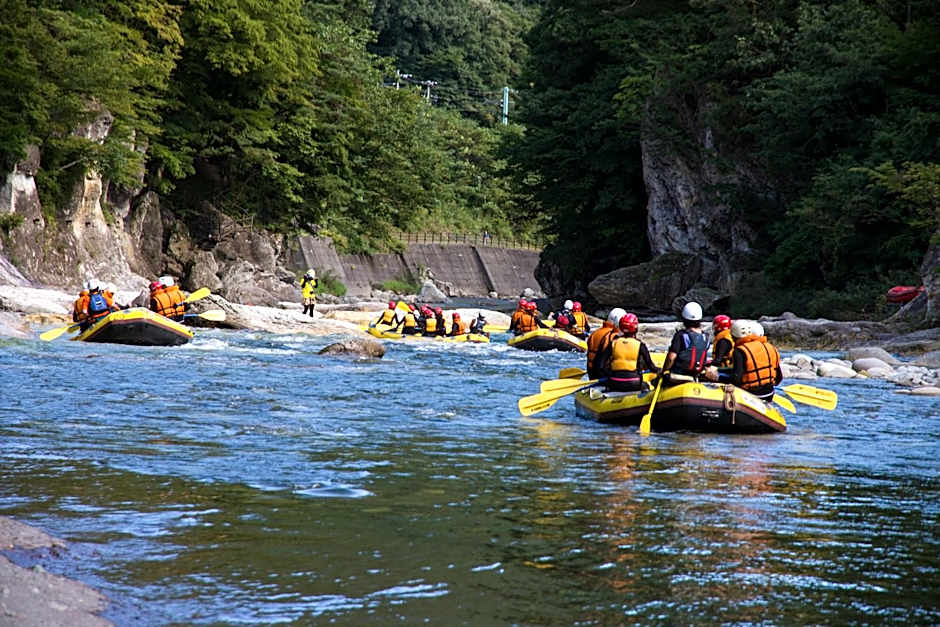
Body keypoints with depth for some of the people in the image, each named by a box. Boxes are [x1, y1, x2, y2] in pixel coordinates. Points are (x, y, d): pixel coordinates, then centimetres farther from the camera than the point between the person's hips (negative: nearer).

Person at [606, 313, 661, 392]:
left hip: (614, 385, 2)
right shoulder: (640, 345, -6)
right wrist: (658, 370, 21)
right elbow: (650, 365, 0)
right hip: (633, 385, -2)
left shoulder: (613, 343, 1)